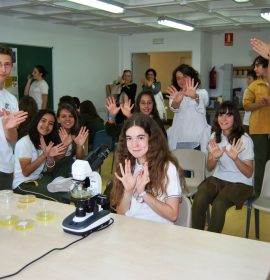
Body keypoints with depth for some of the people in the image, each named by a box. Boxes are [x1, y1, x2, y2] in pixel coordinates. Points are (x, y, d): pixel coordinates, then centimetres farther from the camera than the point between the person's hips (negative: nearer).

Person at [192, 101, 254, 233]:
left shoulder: (244, 140, -10)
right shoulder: (215, 137, 5)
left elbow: (249, 173, -9)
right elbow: (209, 168, 7)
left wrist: (235, 158, -28)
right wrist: (215, 157, -16)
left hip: (240, 183, -4)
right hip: (218, 179, 4)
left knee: (218, 205, -32)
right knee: (198, 200, -27)